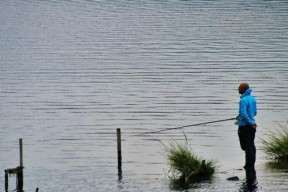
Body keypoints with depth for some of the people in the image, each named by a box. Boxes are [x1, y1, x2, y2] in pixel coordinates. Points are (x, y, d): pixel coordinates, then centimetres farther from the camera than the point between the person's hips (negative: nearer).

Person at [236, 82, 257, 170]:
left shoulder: (243, 100, -17)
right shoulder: (252, 99, 8)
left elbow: (243, 114, -24)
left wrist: (251, 122, -16)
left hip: (244, 126, -8)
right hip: (251, 126, 8)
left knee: (246, 146, -1)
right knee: (251, 145, 13)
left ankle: (249, 165, 2)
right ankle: (251, 164, 18)